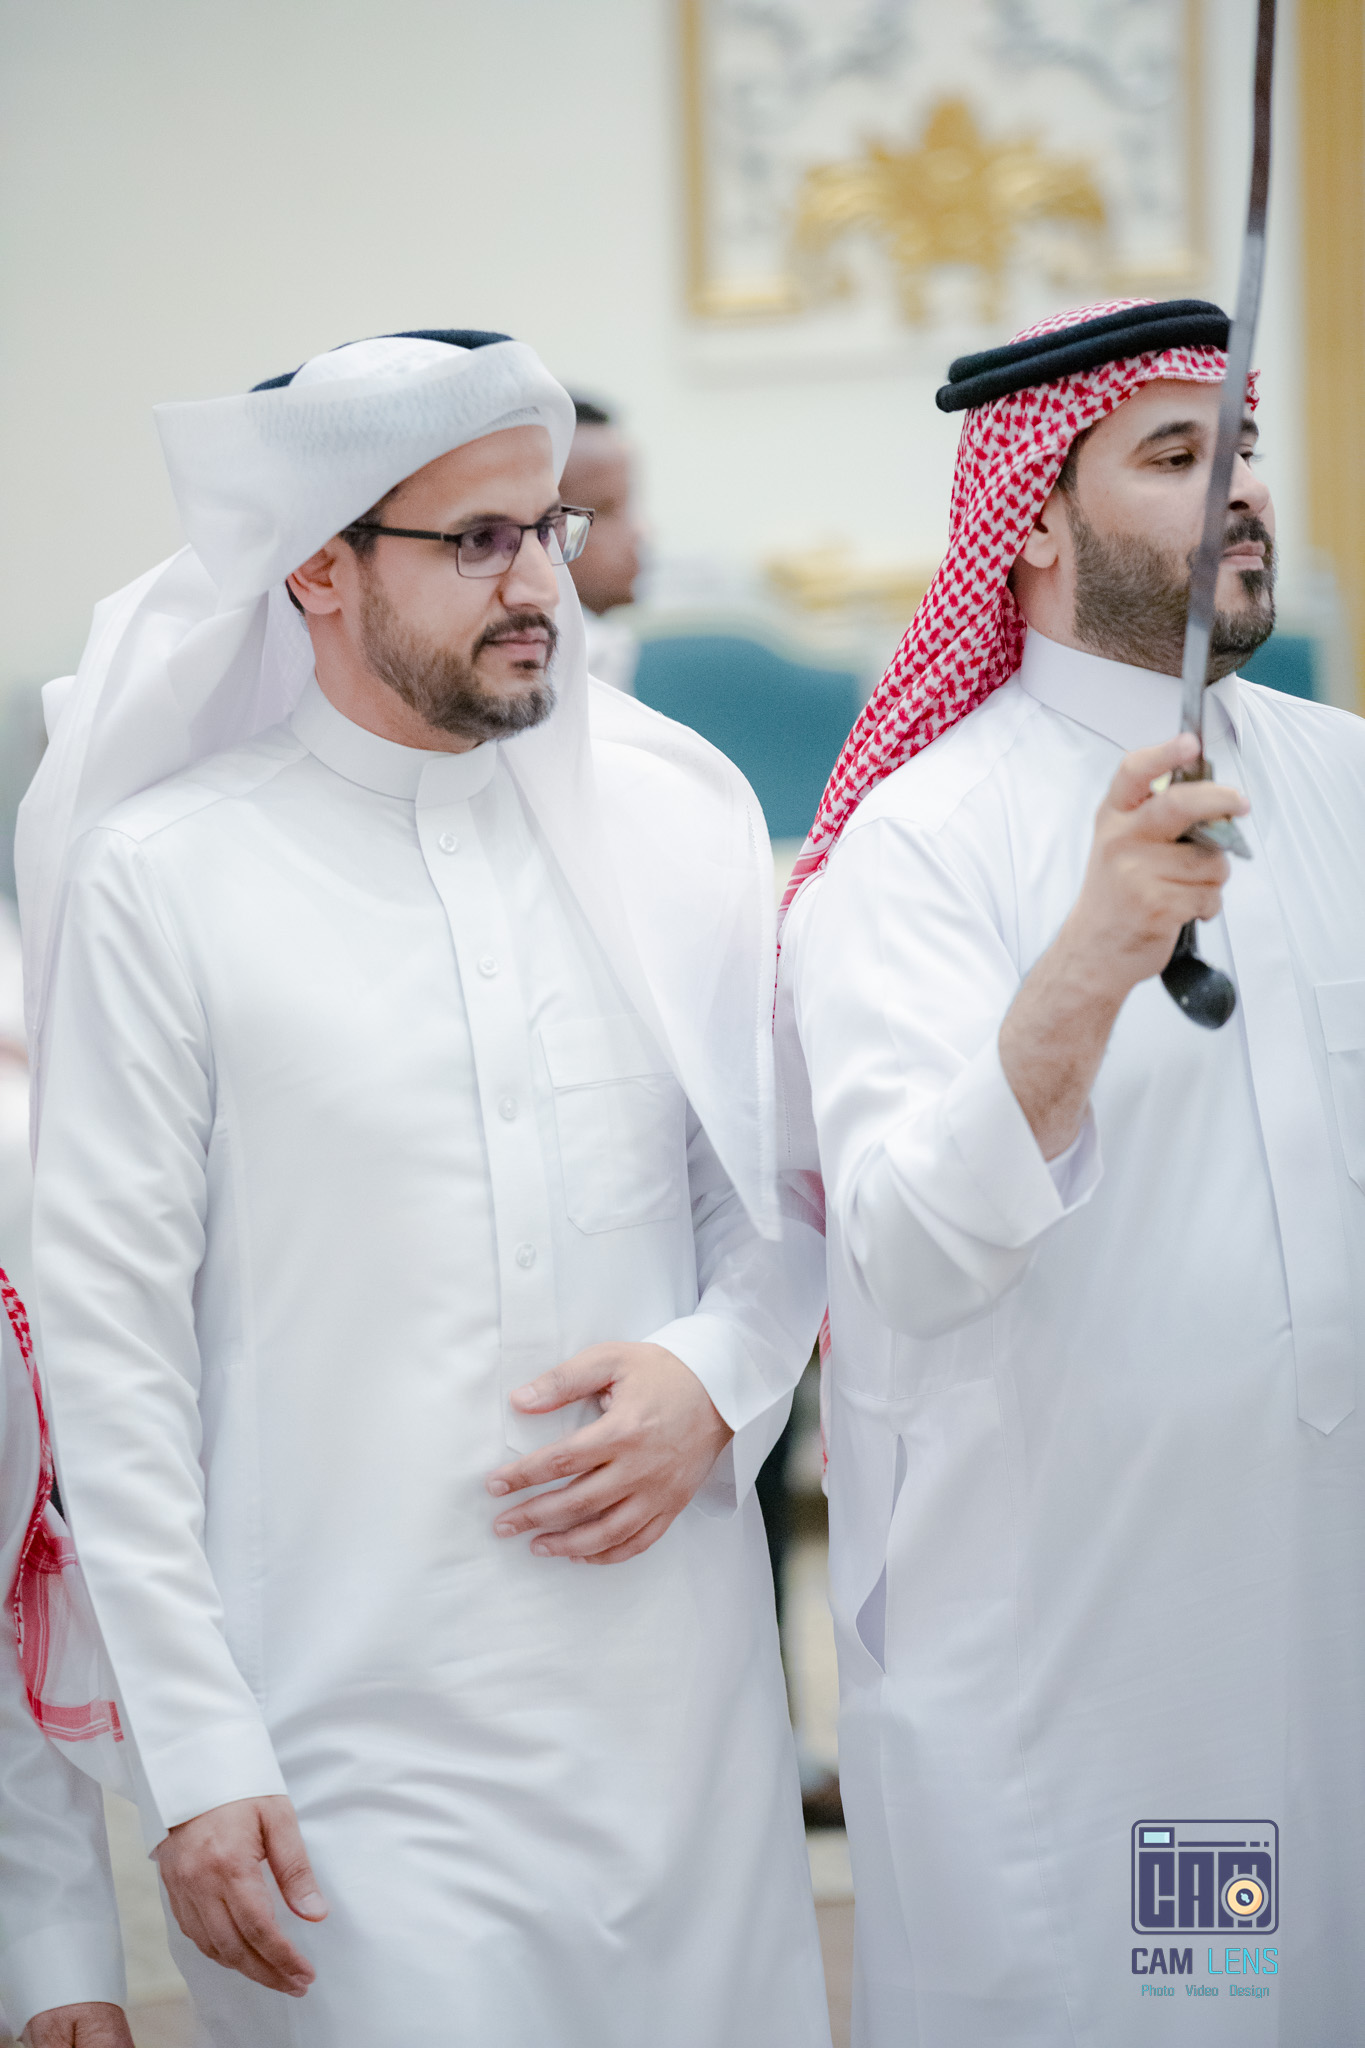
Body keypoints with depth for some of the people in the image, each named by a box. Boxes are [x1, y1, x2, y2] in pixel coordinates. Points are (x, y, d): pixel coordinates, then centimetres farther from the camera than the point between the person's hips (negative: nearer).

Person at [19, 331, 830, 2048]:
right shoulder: (163, 878, -4)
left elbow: (786, 1193, 16)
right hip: (356, 1730, -4)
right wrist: (193, 1759, -9)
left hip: (681, 1689, 4)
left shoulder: (676, 820, 7)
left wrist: (717, 1375, -6)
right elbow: (110, 1335, -5)